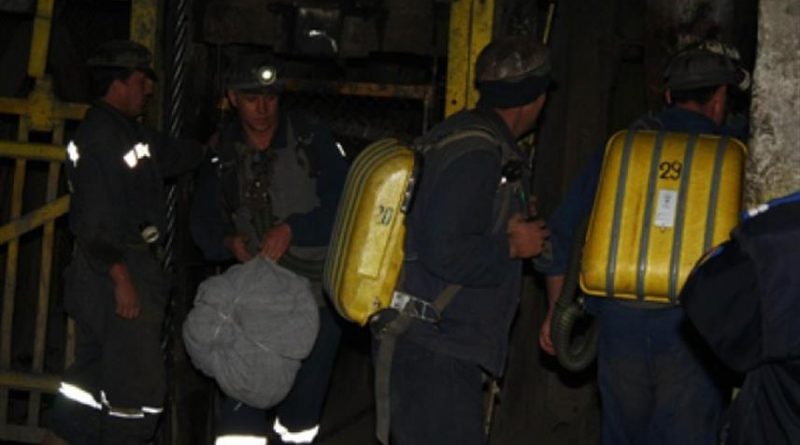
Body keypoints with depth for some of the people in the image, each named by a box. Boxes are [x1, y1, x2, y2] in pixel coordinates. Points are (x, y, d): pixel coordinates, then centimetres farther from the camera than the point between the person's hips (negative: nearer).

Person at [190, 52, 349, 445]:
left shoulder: (313, 140, -5)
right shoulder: (223, 155, 5)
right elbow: (204, 224, 9)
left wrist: (292, 229, -20)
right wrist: (229, 243, -12)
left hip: (316, 294, -2)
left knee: (301, 409, 8)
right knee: (241, 401, -8)